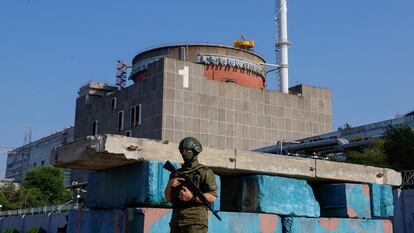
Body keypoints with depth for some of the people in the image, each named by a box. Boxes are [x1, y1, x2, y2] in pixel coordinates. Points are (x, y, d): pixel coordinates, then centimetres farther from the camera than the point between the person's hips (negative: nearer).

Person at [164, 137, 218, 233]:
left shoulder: (205, 172, 2)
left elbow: (212, 197, -6)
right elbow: (168, 198, 17)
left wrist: (192, 197, -19)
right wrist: (169, 185, -3)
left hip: (196, 222, -6)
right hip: (176, 221, 6)